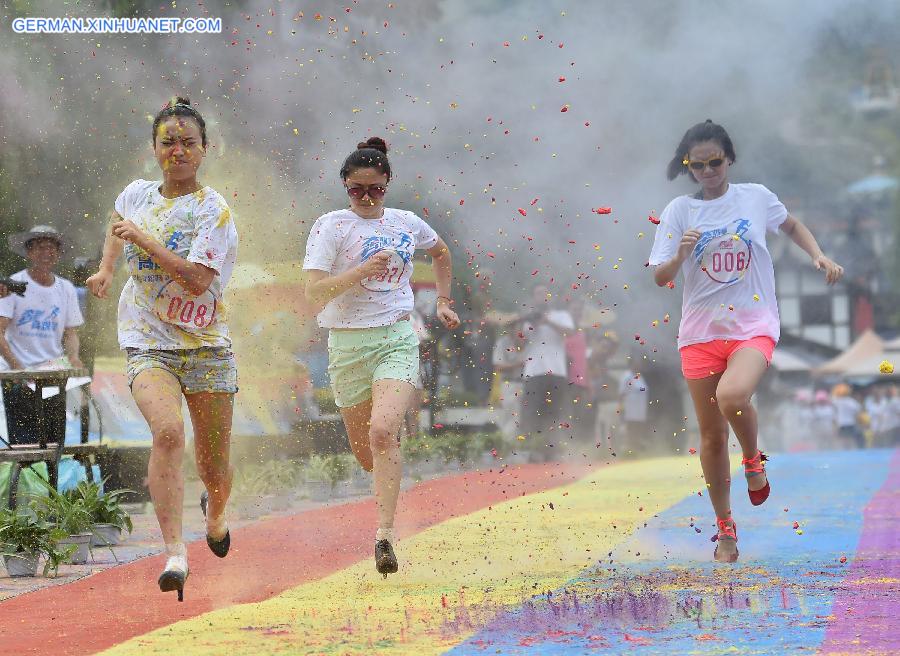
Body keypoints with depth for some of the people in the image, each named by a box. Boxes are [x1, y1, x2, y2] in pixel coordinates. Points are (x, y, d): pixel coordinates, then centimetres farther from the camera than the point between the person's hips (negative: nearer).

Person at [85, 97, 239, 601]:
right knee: (168, 431, -27)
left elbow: (197, 279, -23)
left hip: (207, 348, -2)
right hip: (149, 346, 2)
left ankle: (215, 512, 43)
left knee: (216, 471, 6)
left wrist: (143, 239, -18)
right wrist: (107, 270, 22)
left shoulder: (214, 210, -10)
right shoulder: (137, 194, 6)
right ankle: (175, 551, -28)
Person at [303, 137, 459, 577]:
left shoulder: (407, 224, 7)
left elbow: (440, 252, 30)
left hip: (397, 339, 0)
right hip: (348, 345, 0)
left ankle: (385, 535, -23)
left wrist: (443, 301, 24)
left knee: (382, 432, -24)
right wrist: (362, 271, -24)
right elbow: (315, 292, -14)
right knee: (365, 453, 9)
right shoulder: (331, 226, -3)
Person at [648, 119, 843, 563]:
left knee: (732, 396, -31)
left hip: (753, 325, -2)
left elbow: (792, 226, 22)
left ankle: (753, 458, 0)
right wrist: (682, 254, -21)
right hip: (701, 331, 2)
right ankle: (724, 527, 21)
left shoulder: (756, 197, 2)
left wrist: (819, 256, 7)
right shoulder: (679, 211, 1)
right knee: (711, 434, 5)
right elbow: (660, 278, -1)